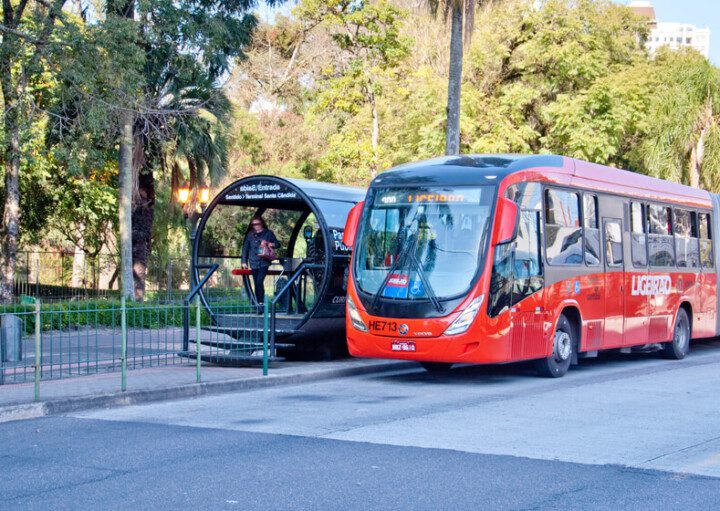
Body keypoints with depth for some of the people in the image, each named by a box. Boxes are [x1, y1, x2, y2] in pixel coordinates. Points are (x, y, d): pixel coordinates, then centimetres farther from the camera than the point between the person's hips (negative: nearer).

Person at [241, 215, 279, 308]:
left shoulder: (268, 233, 5)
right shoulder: (250, 235, 10)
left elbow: (277, 244, 12)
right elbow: (245, 248, 11)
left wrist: (273, 244, -12)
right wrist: (244, 261, 6)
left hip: (264, 262, -3)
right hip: (254, 263, 3)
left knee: (260, 282, -18)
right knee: (256, 284, 7)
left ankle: (261, 302, -15)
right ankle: (258, 303, 15)